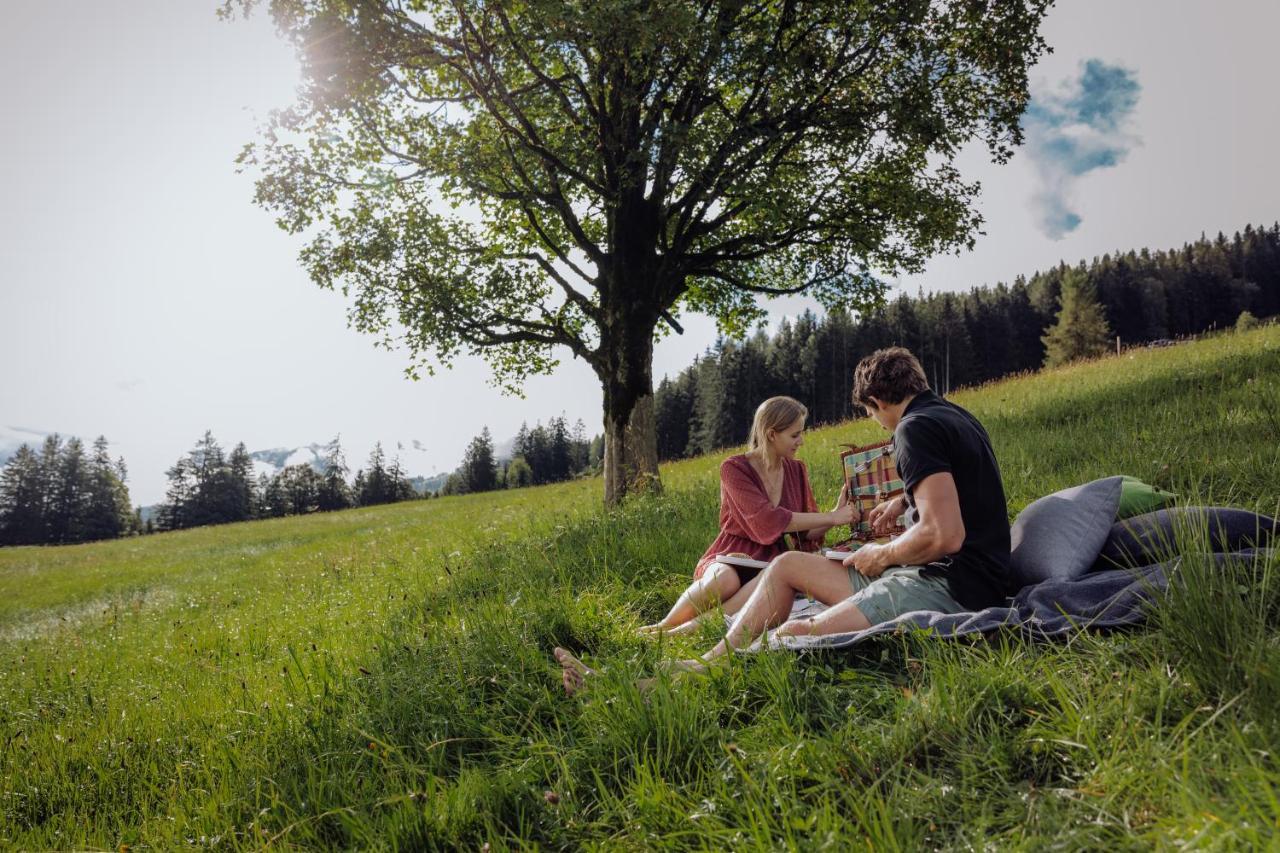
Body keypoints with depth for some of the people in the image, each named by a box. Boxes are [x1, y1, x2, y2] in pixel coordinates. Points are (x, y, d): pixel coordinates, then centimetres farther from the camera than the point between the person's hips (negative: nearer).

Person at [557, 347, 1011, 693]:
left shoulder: (917, 427, -14)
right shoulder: (954, 414, 17)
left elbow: (943, 536, -25)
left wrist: (881, 555, -8)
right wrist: (901, 502, 36)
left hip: (948, 586, -11)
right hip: (946, 577, 11)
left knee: (794, 636, -28)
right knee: (786, 565, 10)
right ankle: (707, 664, 2)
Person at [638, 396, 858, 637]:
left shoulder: (796, 470, 8)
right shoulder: (734, 468, -9)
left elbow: (807, 533, 8)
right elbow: (767, 520, -22)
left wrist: (838, 512, -11)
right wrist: (832, 518, -22)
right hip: (731, 556, -3)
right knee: (725, 580, -40)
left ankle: (696, 625, -30)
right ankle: (664, 626, -17)